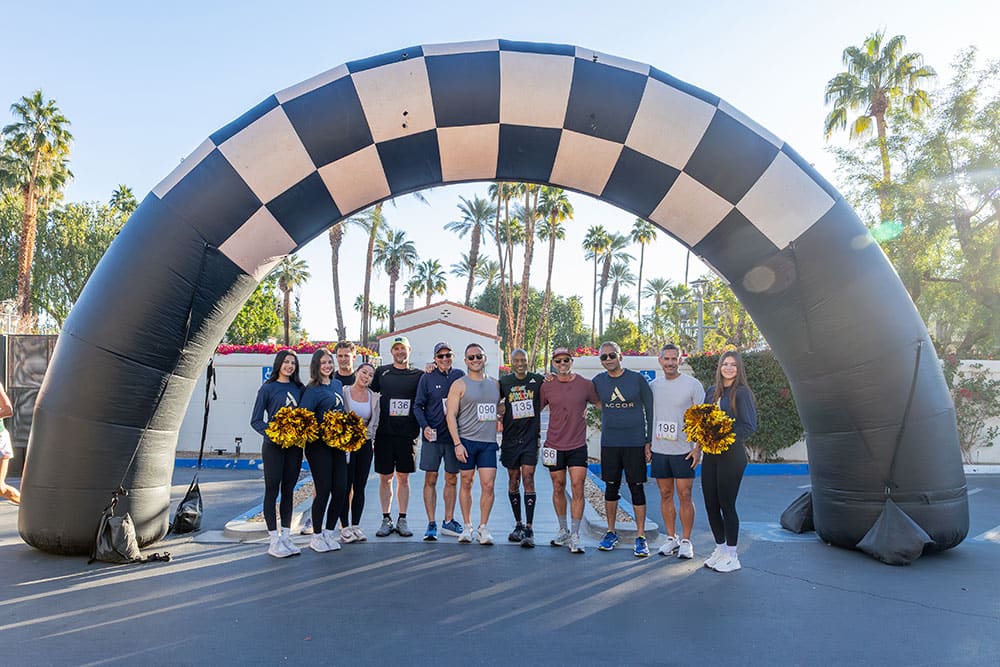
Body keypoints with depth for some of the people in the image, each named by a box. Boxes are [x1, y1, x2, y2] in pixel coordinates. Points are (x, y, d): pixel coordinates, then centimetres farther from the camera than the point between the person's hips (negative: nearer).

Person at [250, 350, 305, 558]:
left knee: (288, 490, 9)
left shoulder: (299, 389, 9)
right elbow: (256, 420, -5)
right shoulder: (268, 388, -3)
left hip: (295, 446, 4)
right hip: (274, 447, -4)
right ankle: (274, 540, 6)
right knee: (272, 491, 0)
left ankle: (286, 537, 17)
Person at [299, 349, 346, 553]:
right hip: (319, 446, -6)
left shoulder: (337, 384, 12)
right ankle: (316, 536, 13)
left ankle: (330, 532, 20)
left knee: (341, 489, 5)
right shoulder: (312, 389, -9)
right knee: (323, 490, -3)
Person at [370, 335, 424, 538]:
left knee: (403, 478, 7)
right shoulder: (382, 372, 8)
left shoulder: (418, 375, 7)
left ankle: (402, 520, 17)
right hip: (384, 432, 0)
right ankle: (386, 520, 16)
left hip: (407, 433, 0)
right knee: (385, 477, 5)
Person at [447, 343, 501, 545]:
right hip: (466, 440, -3)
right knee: (466, 483, 5)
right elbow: (451, 416, -4)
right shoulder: (459, 384, 0)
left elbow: (500, 409, 23)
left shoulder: (495, 384, 13)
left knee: (488, 485, -3)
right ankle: (467, 527, 17)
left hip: (488, 442, 3)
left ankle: (483, 528, 9)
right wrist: (457, 443, -11)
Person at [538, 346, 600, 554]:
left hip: (577, 446, -1)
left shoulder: (585, 385, -2)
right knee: (558, 489, 10)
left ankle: (574, 536, 0)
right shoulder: (547, 387, 1)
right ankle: (563, 530, 26)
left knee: (577, 489, -7)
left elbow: (602, 404, 9)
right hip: (554, 446, 2)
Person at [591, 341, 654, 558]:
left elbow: (650, 410, 1)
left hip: (635, 443, -2)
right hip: (609, 443, 2)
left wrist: (649, 440, -3)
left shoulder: (637, 379, -3)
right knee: (611, 487, 9)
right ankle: (611, 533, 22)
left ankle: (640, 537, 10)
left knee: (637, 488, 1)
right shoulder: (598, 381, 4)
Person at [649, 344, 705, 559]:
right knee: (666, 495, 9)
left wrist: (698, 448, -10)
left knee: (684, 496, -1)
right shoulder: (653, 386, 8)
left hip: (684, 450, -4)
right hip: (659, 450, 4)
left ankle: (686, 541, 11)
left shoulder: (692, 384, -4)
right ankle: (671, 538, 20)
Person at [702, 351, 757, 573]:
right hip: (710, 455, 6)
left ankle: (731, 556, 13)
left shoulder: (742, 393, -6)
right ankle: (720, 549, 26)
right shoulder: (711, 392, 11)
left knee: (727, 505, -1)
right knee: (710, 504, 9)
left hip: (731, 455, -6)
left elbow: (749, 426, -11)